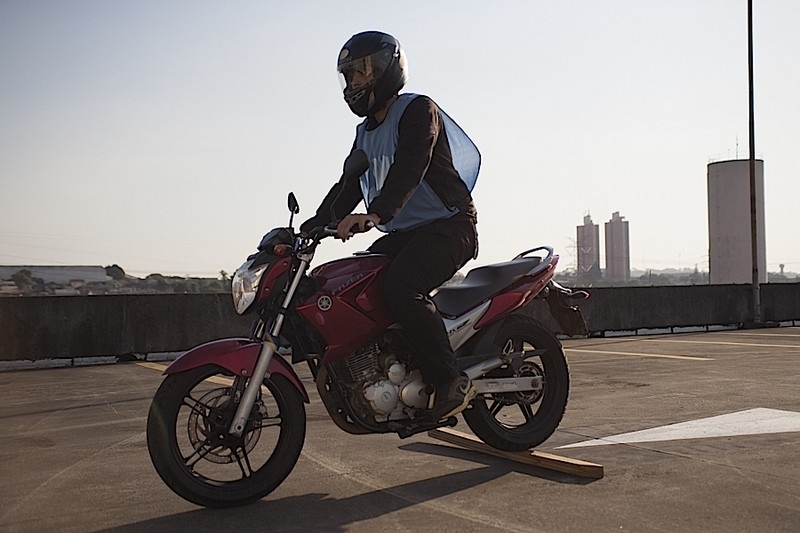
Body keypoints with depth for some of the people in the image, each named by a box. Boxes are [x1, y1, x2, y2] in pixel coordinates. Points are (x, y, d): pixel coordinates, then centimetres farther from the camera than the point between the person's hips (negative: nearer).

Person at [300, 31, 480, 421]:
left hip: (447, 227, -9)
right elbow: (348, 185, 20)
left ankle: (451, 382, -25)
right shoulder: (366, 132, 20)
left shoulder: (418, 110, -8)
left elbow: (410, 168, -25)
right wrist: (312, 226, 8)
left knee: (400, 287, -32)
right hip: (403, 233, 9)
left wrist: (375, 215, -40)